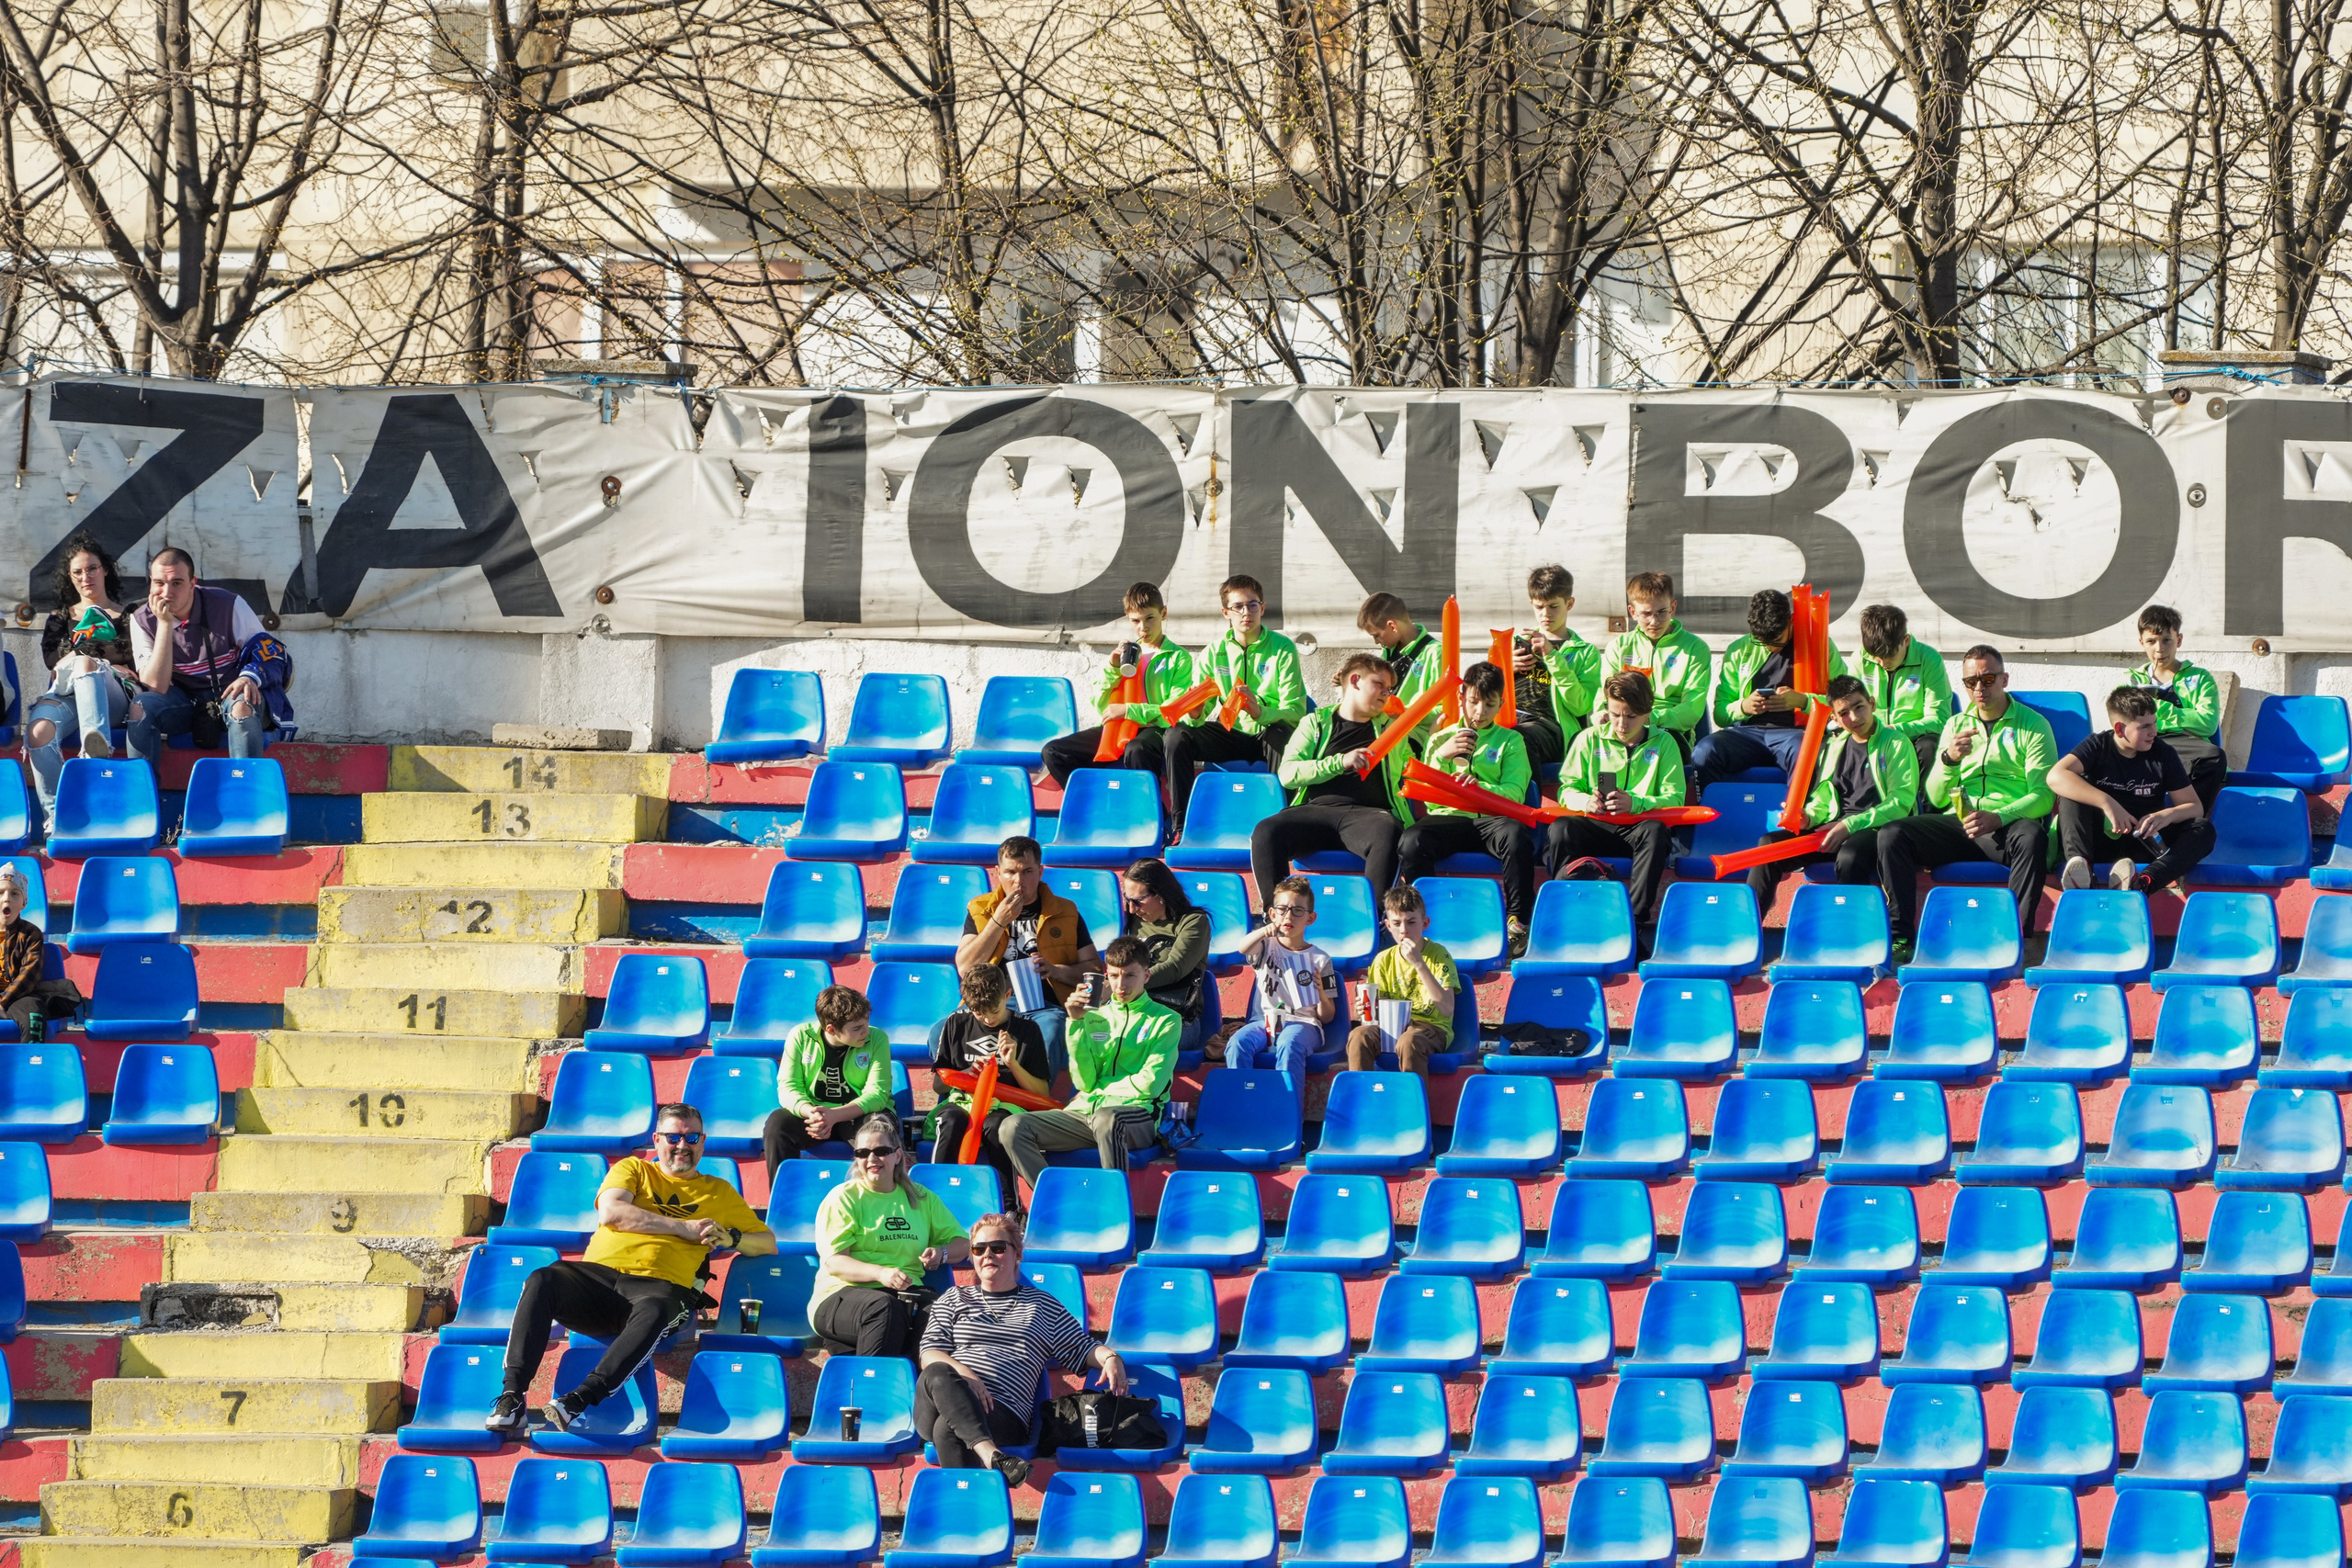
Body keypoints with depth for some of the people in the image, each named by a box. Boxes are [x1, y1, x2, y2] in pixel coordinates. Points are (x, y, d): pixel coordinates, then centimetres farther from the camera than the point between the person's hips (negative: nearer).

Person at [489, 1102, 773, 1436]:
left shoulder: (719, 1192, 26)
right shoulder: (633, 1170, 23)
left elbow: (767, 1242, 25)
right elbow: (611, 1212, 2)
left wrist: (732, 1239, 2)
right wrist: (682, 1227, -1)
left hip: (660, 1286, -1)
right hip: (598, 1272, 1)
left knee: (654, 1313, -41)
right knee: (540, 1282, -31)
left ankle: (579, 1401, -51)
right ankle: (512, 1395, -37)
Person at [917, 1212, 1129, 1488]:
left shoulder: (1042, 1305, 26)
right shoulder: (954, 1299, 26)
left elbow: (1080, 1350, 25)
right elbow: (929, 1353, 14)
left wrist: (1110, 1357, 0)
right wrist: (963, 1375, -9)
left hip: (1004, 1412, -1)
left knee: (949, 1430, -37)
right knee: (935, 1375, -40)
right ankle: (989, 1453, -54)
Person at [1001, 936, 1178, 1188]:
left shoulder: (1166, 1020, 6)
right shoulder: (1095, 1017, 17)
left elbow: (1150, 1084, -4)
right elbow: (1084, 1082, 6)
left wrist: (1099, 1088, 4)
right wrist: (1077, 1023, -1)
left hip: (1137, 1115, -5)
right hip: (1085, 1111, 5)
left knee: (1105, 1119, -42)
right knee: (1013, 1128, -18)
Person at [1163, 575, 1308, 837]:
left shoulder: (1283, 648, -8)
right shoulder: (1214, 653, 2)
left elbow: (1296, 711, -16)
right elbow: (1196, 717, 0)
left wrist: (1261, 712, -36)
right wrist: (1195, 714, -26)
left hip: (1269, 731, -4)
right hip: (1231, 735, 4)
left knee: (1281, 736, -38)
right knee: (1177, 736, -19)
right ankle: (1180, 828, -19)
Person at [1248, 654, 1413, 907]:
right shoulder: (1317, 722, 19)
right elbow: (1287, 774, 4)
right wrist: (1340, 762, -6)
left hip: (1367, 813, 0)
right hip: (1317, 809, 0)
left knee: (1387, 832, -38)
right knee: (1266, 832, -31)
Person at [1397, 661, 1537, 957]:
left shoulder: (1510, 741, 17)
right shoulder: (1441, 739, 21)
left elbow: (1515, 792, 2)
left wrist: (1481, 788, -18)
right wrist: (1441, 756, -3)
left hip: (1491, 819, -1)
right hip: (1447, 818, 1)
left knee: (1517, 837, -38)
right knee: (1411, 842, -34)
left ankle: (1518, 922, -26)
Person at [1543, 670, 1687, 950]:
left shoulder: (1663, 744, 7)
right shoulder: (1590, 740, 11)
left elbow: (1674, 798, -3)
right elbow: (1567, 788, 9)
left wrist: (1635, 803, -22)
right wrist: (1585, 801, -16)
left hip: (1636, 827, -1)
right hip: (1596, 828, 1)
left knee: (1654, 832, -37)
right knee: (1560, 830, -31)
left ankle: (1638, 920, -39)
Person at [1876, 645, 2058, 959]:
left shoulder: (2032, 726, 7)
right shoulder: (1956, 725, 19)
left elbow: (2042, 796, -4)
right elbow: (1936, 799, 13)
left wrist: (1998, 818, -22)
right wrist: (1949, 759, -8)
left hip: (2007, 826, -3)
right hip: (1958, 823, 4)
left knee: (2031, 837, -39)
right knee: (1891, 835, -21)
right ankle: (1900, 939, -25)